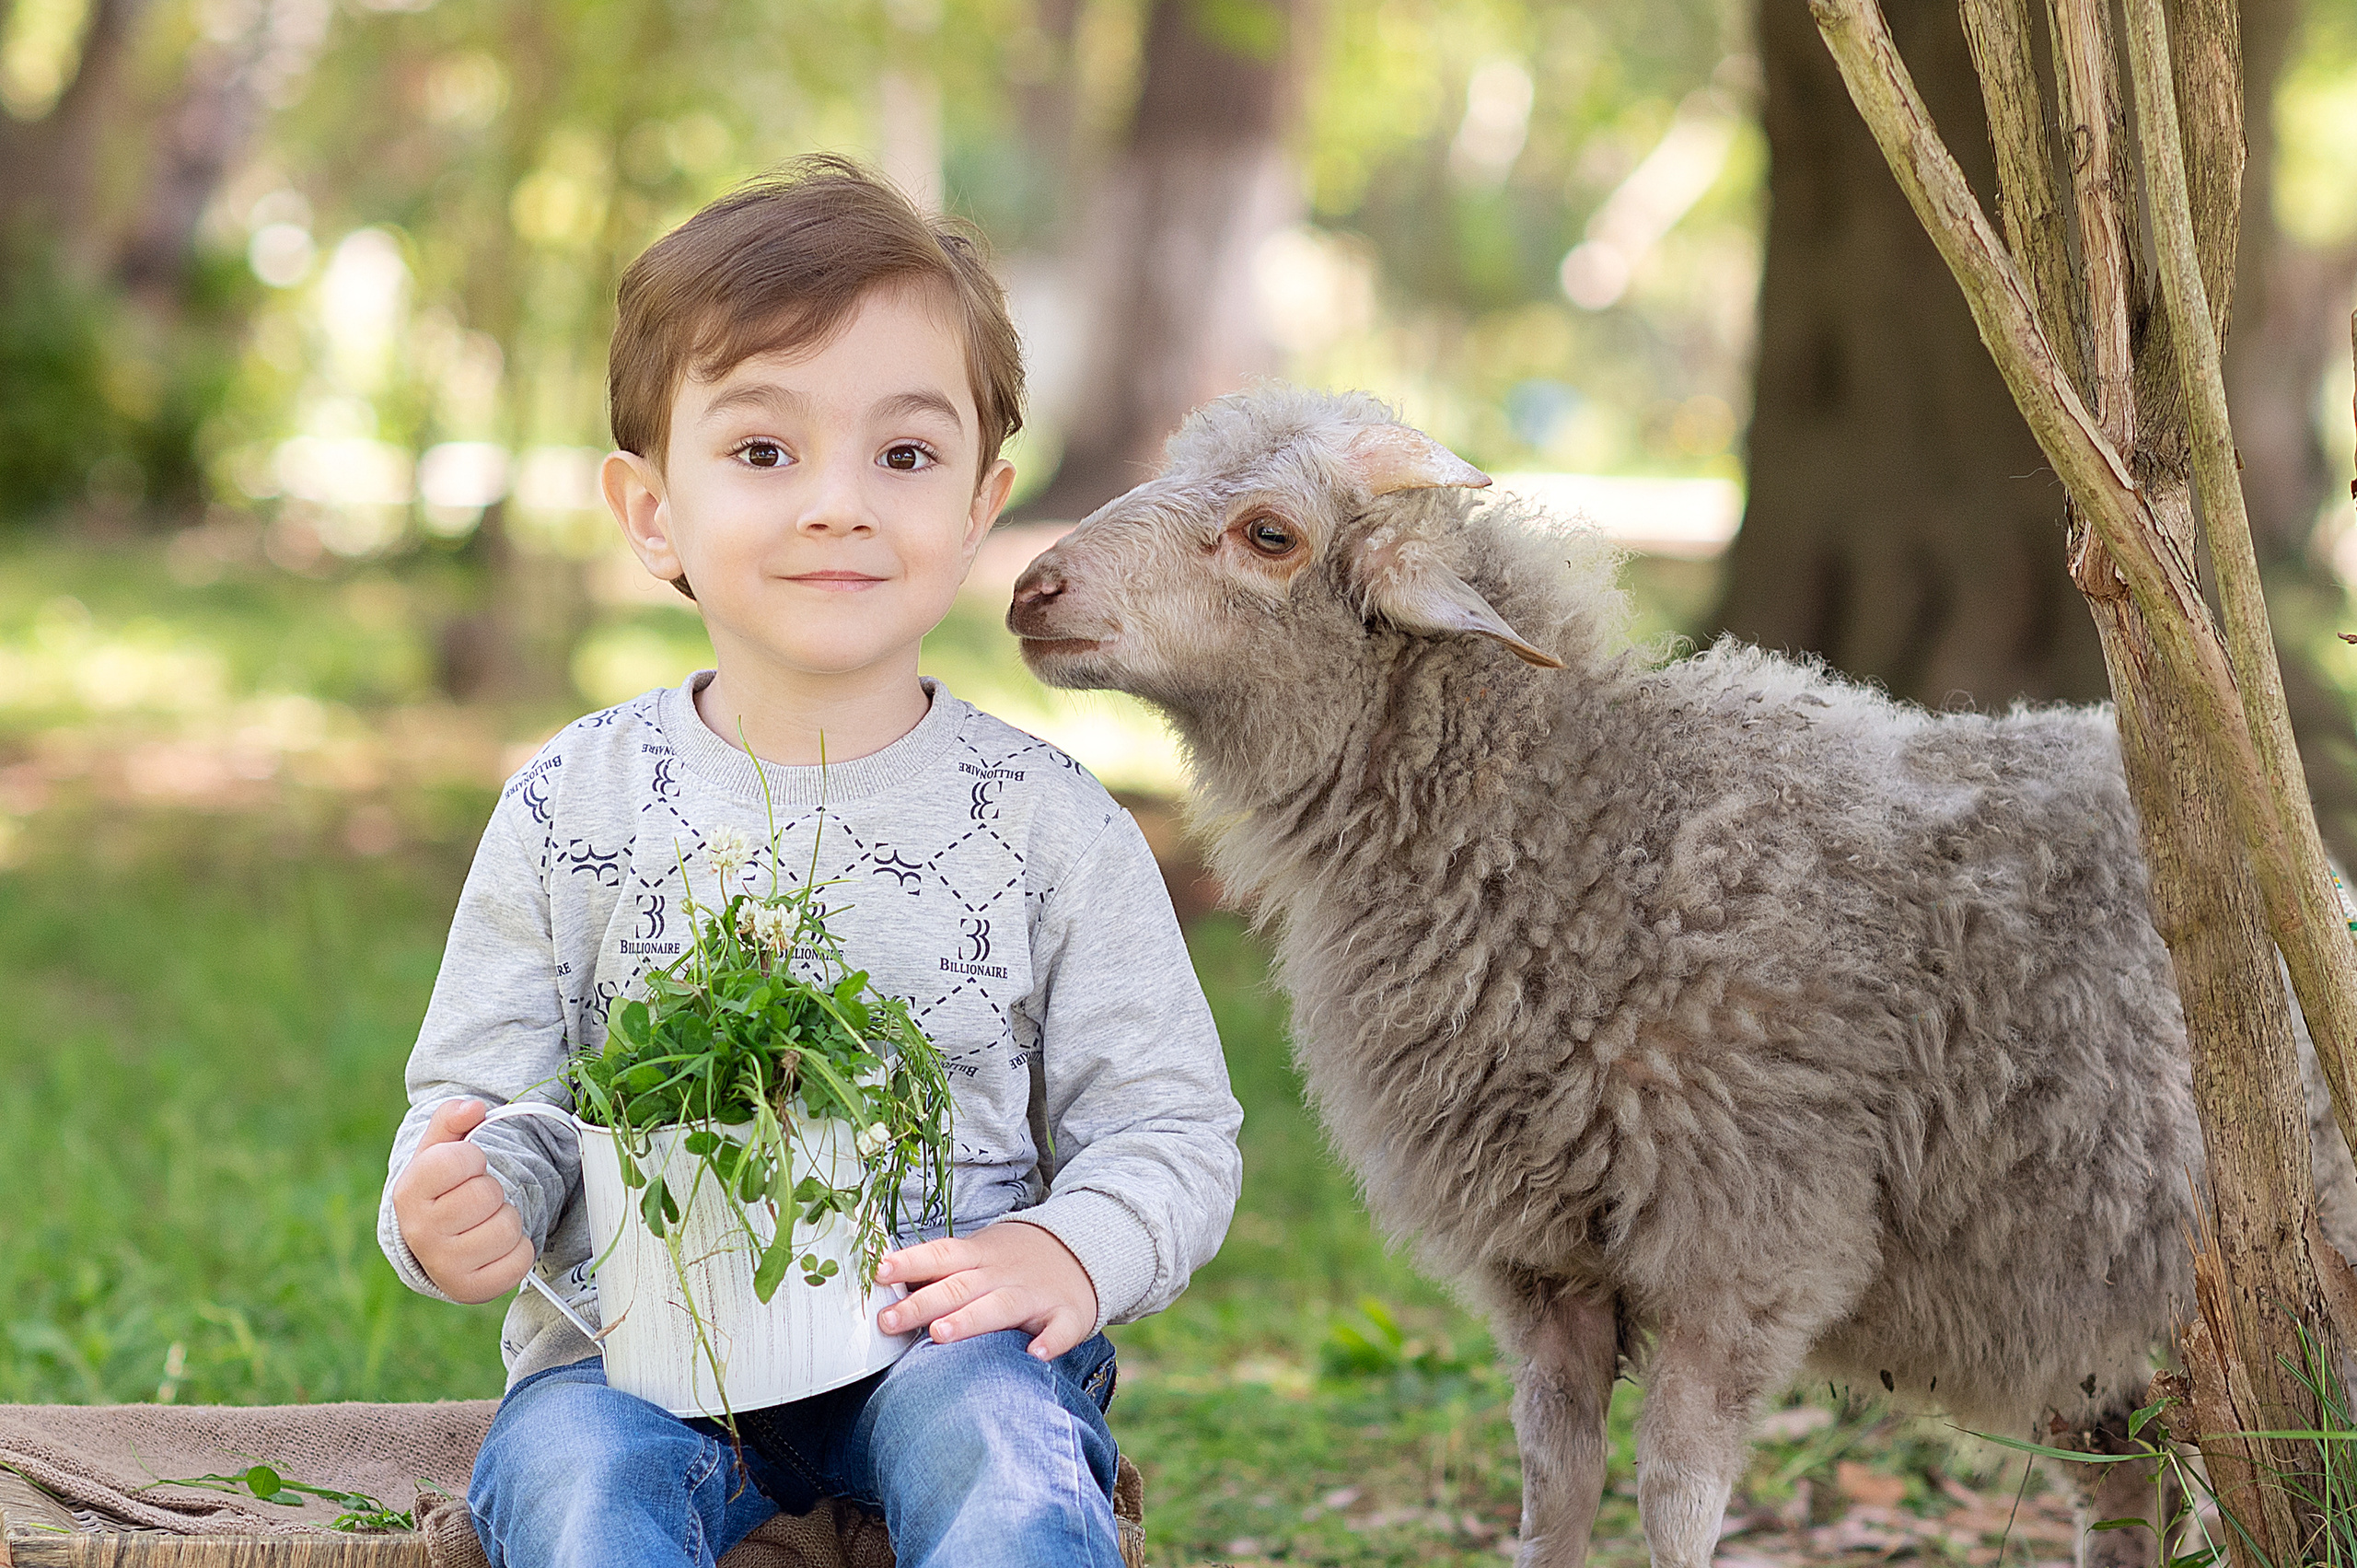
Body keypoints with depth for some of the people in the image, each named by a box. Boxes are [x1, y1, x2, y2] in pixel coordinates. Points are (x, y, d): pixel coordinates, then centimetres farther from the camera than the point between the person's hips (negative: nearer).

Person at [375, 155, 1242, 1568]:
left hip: (946, 1332, -1)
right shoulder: (574, 810, 2)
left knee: (999, 1445, -33)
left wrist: (1070, 1252, -18)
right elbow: (494, 1101, 6)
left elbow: (1169, 1127, 3)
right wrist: (458, 1208, -18)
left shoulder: (1049, 821, 1)